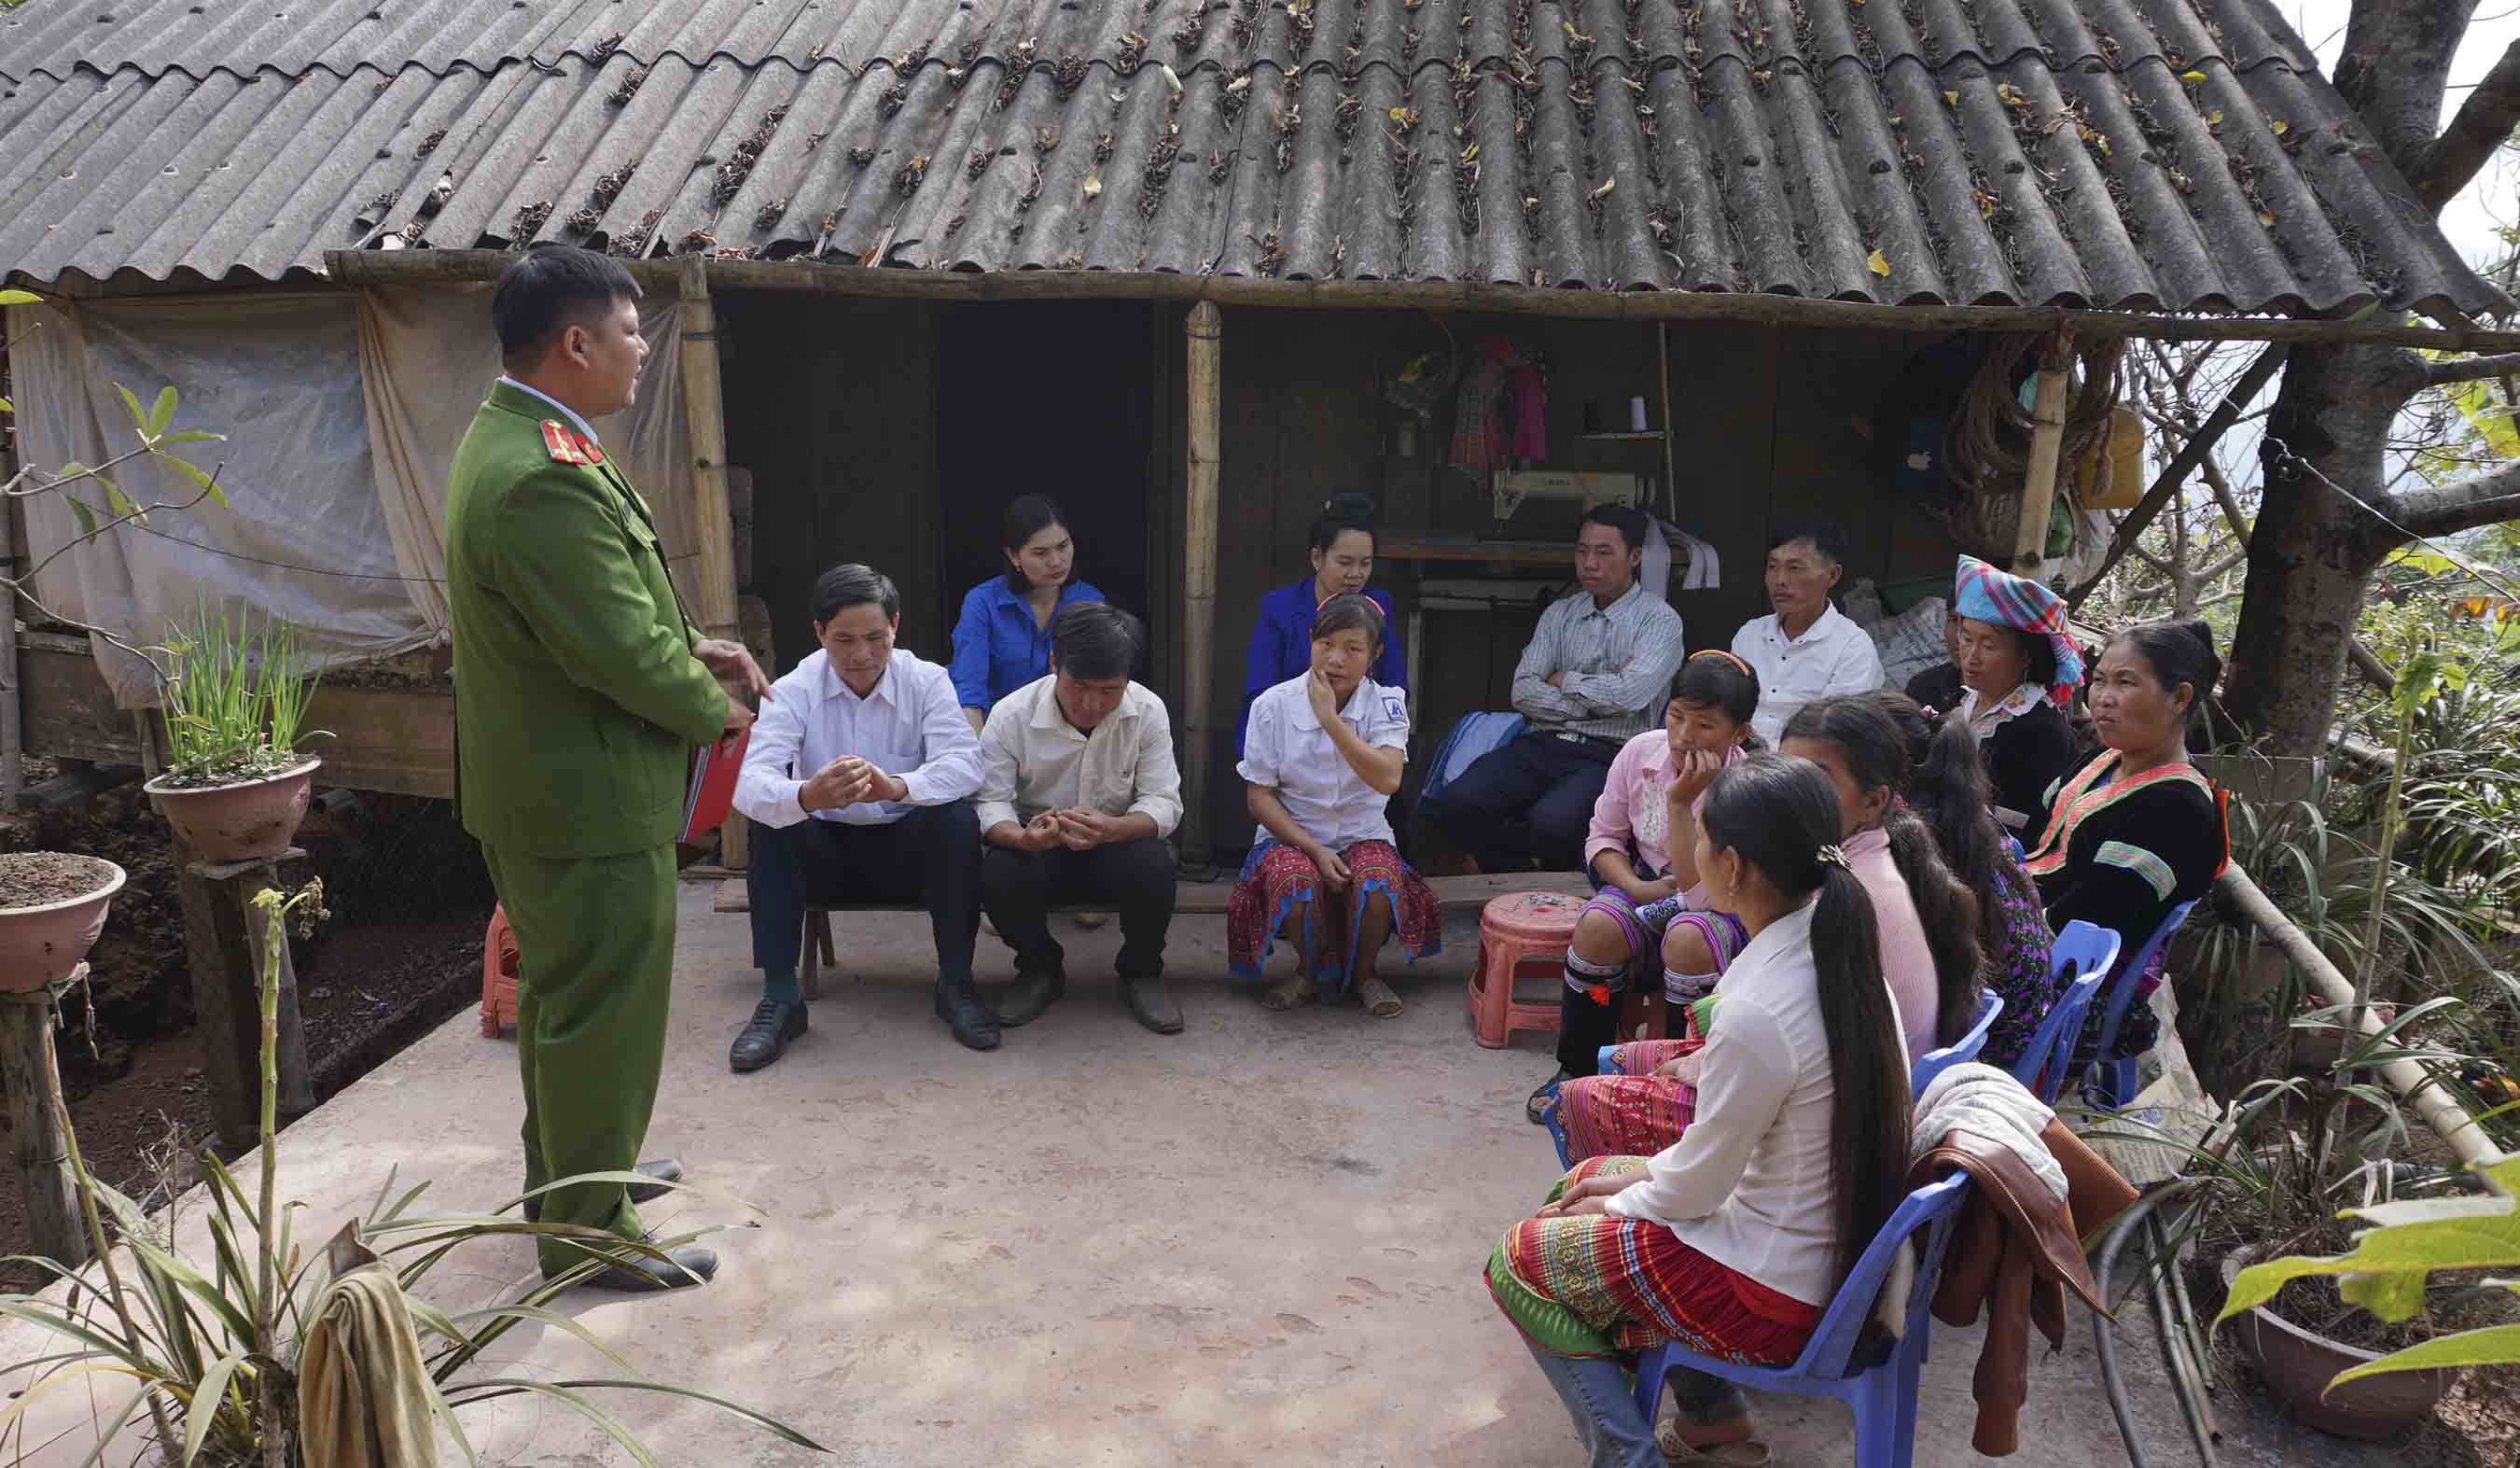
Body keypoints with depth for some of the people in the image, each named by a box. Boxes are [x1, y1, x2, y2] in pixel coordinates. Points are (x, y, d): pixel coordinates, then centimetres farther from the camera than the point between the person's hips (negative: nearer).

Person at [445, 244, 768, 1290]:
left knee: (561, 990, 25)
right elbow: (625, 655, -27)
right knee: (603, 1009, 4)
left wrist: (689, 647, 4)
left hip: (531, 791, 11)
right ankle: (589, 1232, 20)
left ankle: (566, 1172, 44)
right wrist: (720, 709, -10)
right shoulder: (547, 479, -27)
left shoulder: (508, 441, 8)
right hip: (587, 798, -11)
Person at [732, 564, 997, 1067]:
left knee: (958, 818, -29)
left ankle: (955, 985, -14)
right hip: (826, 848, 0)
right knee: (771, 828, -28)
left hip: (908, 846, 0)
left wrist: (895, 786, -48)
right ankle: (779, 999, -18)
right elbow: (750, 784, -28)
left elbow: (964, 765, -27)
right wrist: (808, 796, -52)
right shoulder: (793, 691, -13)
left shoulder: (927, 680, -12)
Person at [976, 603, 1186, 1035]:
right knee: (998, 877, -33)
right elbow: (990, 803, -16)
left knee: (1154, 867, -34)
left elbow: (1163, 803, -14)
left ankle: (1142, 972, -1)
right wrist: (1023, 837, -41)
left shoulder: (1148, 712, -13)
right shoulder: (1010, 715, -15)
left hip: (1118, 843, 0)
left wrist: (1113, 829, -38)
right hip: (1037, 847, 0)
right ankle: (1040, 968, 1)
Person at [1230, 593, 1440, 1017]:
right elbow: (1259, 796, -5)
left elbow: (1388, 779, -24)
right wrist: (1314, 850, -17)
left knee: (1377, 885, -33)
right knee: (1295, 887, -34)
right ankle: (1312, 970, 0)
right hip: (1290, 835, 0)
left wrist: (1329, 717, -27)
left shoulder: (1385, 704, -6)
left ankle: (1363, 972, 1)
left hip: (1362, 835, 1)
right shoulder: (1273, 705, -7)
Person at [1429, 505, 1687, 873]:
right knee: (1461, 804, -22)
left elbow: (1628, 693, -15)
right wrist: (1596, 700, -6)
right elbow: (1523, 691, 5)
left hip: (1606, 755, -4)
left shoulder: (1660, 620, 2)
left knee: (1550, 823, -34)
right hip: (1541, 744, 5)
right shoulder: (1559, 614, 17)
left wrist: (1564, 680, 0)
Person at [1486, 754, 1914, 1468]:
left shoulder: (1757, 1014, -33)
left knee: (1518, 1260, 6)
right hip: (1835, 1241, 8)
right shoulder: (1839, 953, -6)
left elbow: (1697, 1186, -18)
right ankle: (1710, 1410, 25)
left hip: (1772, 1293, -8)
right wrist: (1649, 1173, 10)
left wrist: (1621, 1202, 2)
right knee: (1584, 1181, 23)